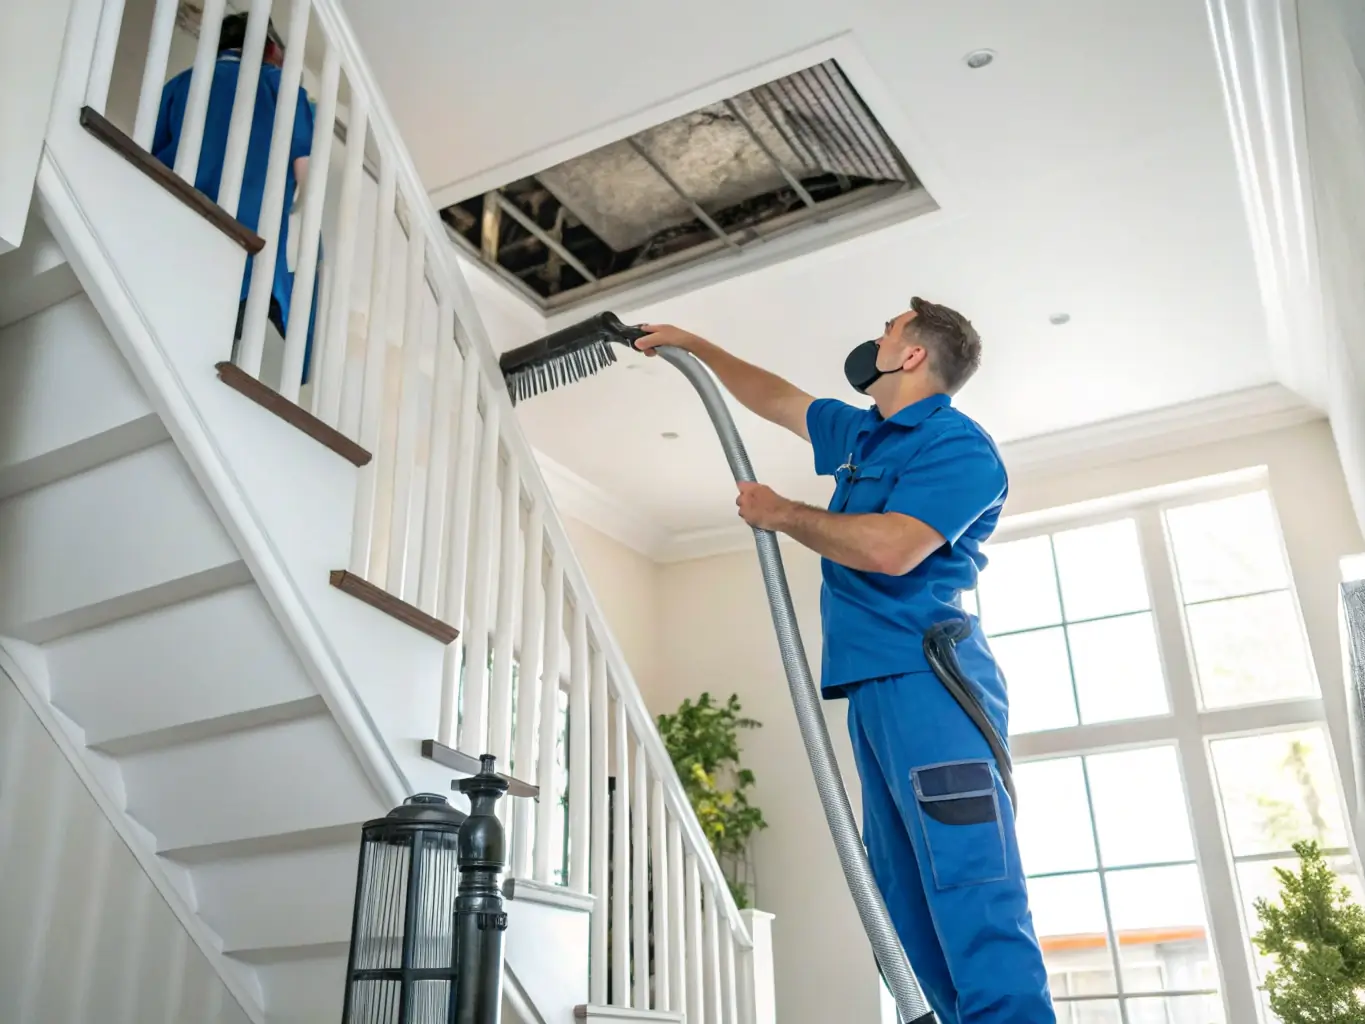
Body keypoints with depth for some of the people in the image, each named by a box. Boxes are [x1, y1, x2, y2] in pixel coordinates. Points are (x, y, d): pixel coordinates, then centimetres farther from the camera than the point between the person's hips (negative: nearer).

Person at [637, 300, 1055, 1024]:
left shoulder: (958, 446, -5)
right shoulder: (861, 435, 24)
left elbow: (889, 548, -18)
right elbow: (777, 398, 39)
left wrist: (781, 514, -4)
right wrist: (693, 345, 46)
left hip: (929, 685, -9)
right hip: (874, 690, 9)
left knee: (974, 901, -18)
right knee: (913, 909, 4)